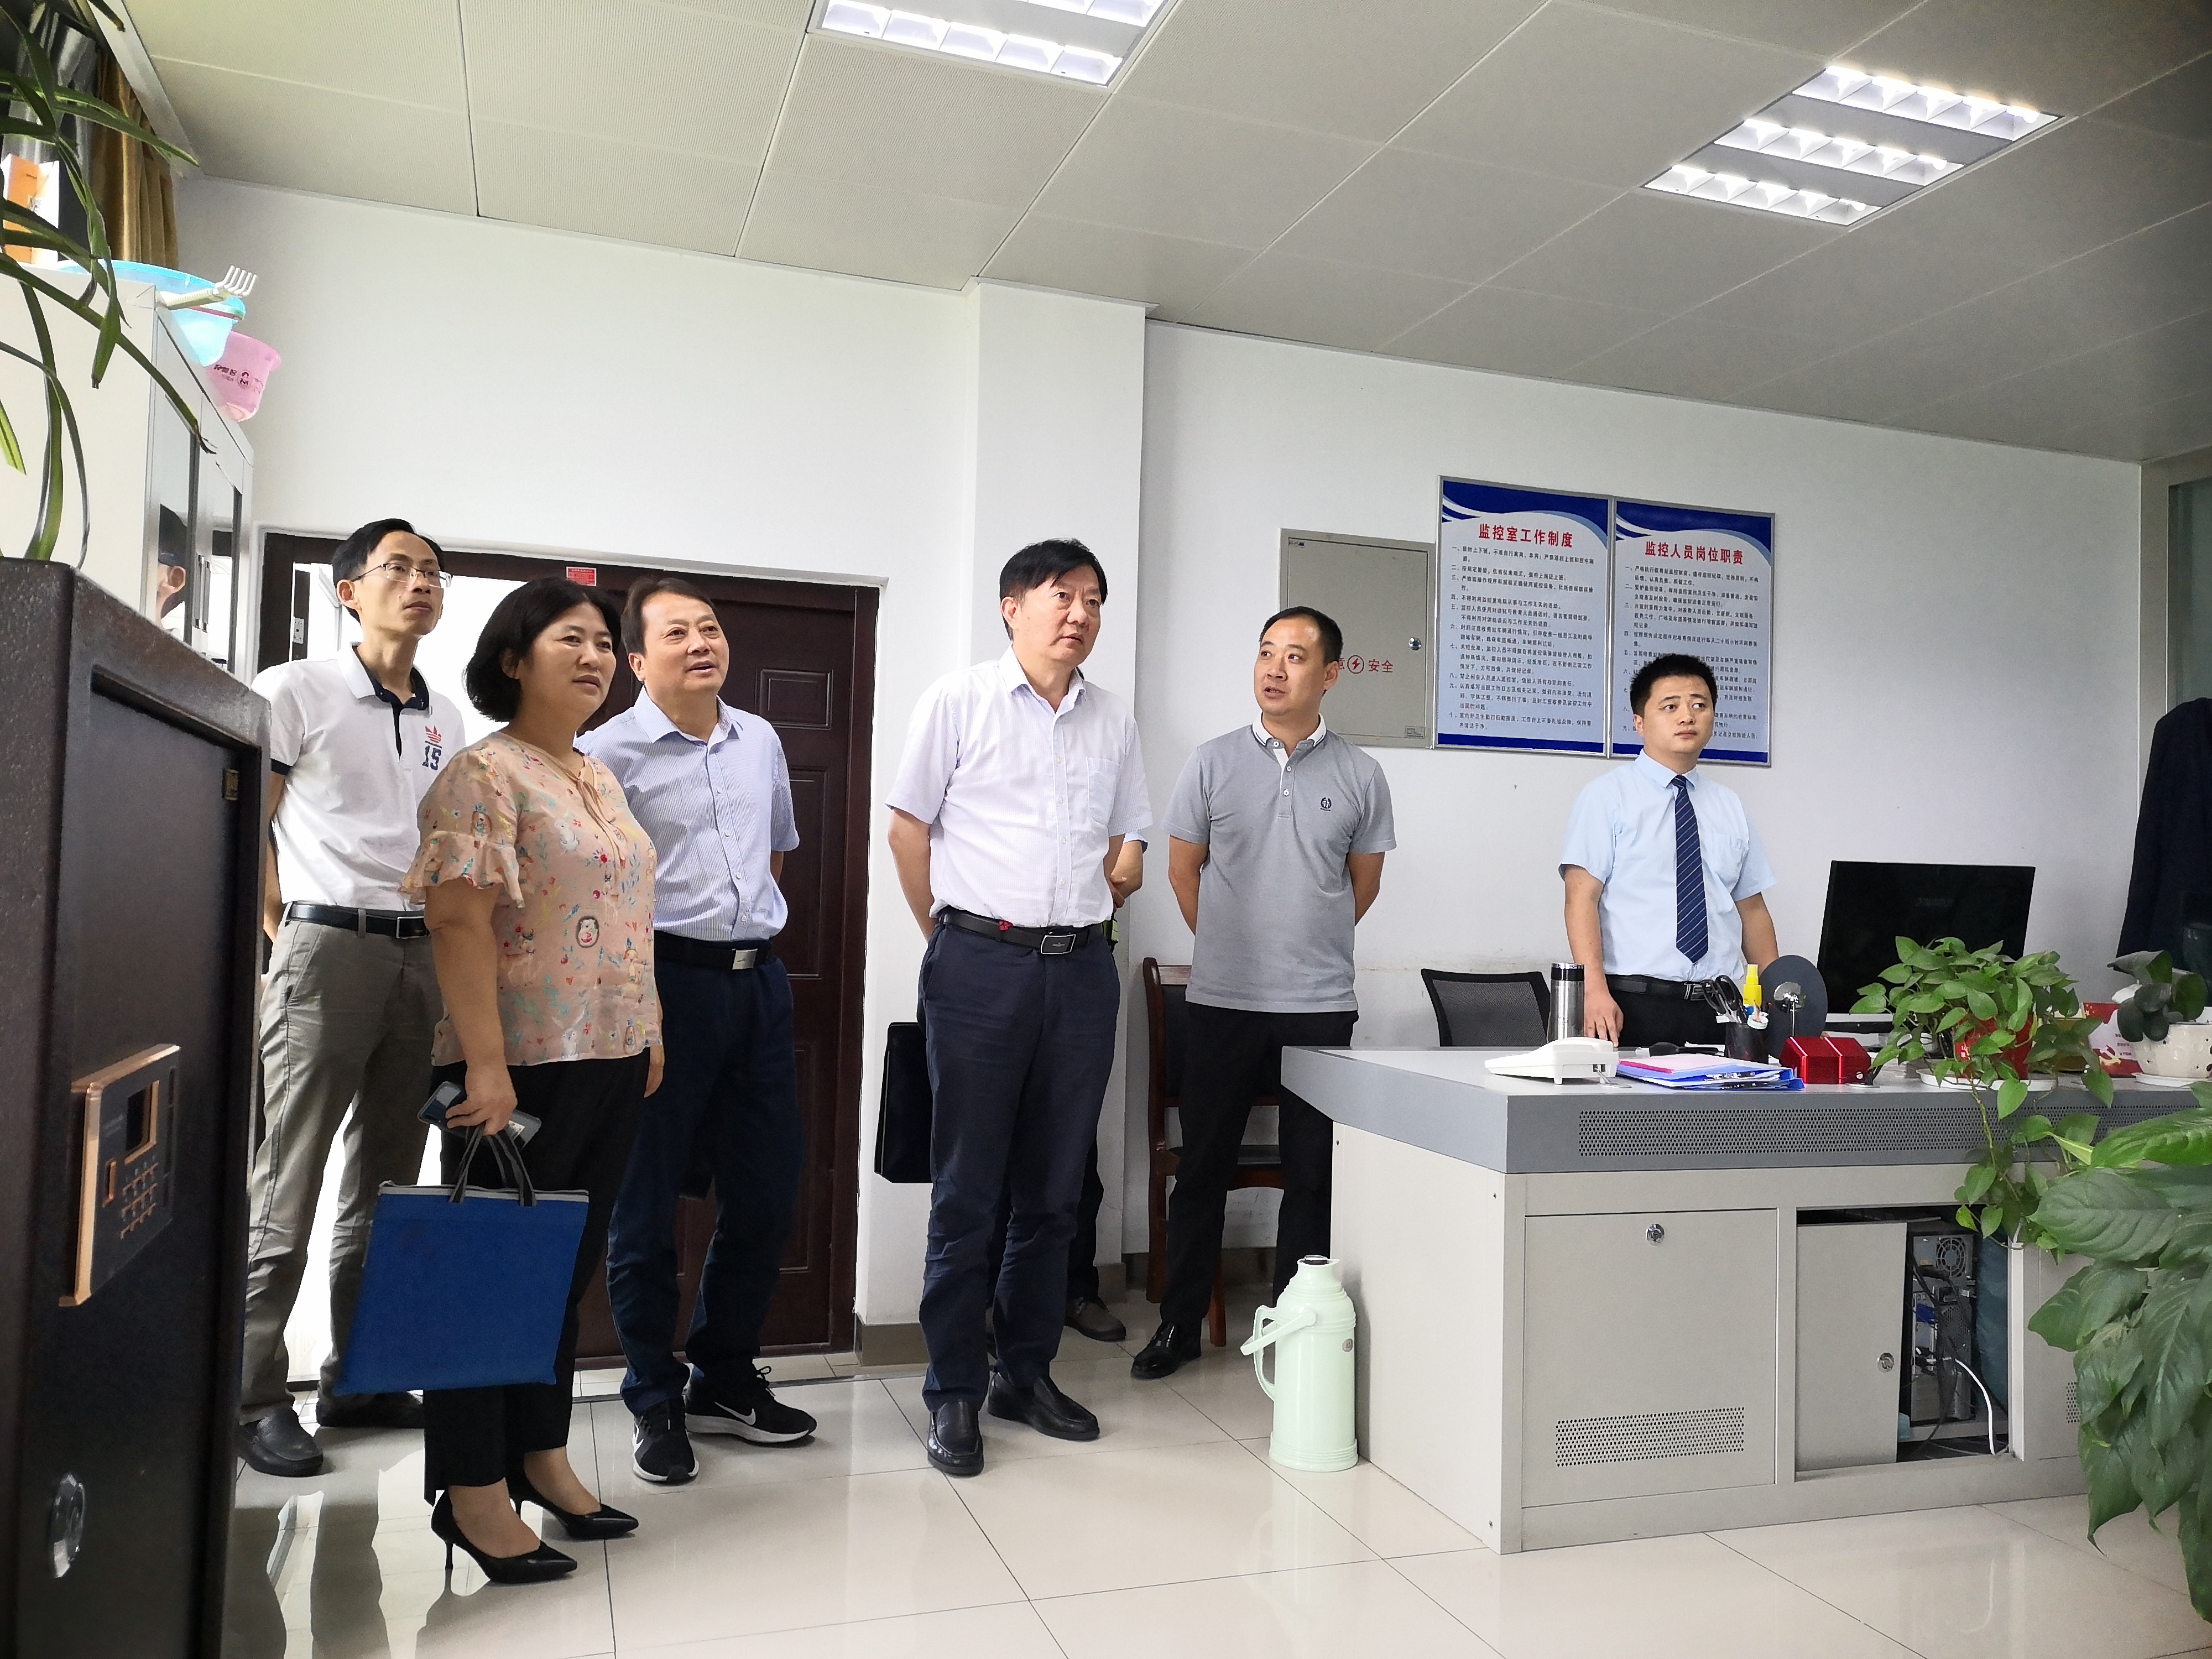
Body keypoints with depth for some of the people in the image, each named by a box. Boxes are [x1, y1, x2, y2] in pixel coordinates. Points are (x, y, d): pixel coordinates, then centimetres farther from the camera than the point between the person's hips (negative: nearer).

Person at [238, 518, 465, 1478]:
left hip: (421, 956, 6)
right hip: (328, 948, -5)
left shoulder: (444, 718, 15)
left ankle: (358, 1381, 21)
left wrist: (446, 941, 12)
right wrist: (285, 933, -4)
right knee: (286, 1189, -4)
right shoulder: (295, 692, -1)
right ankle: (253, 1398, 7)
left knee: (386, 1186, 11)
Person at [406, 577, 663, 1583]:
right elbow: (461, 920, -18)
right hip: (524, 1065, -8)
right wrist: (486, 1064, -24)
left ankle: (540, 1458, 28)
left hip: (613, 1064, 8)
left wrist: (651, 1033, 15)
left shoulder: (602, 779, 15)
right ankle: (471, 1490, 15)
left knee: (568, 1268, 15)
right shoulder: (484, 774, -10)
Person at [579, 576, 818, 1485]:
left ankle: (724, 1376, 30)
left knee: (767, 1188, 12)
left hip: (759, 979, 6)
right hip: (663, 982, -6)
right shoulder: (610, 752, -7)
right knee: (647, 1200, 5)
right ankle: (656, 1402, 21)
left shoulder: (762, 741, 11)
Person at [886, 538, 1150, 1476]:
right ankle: (954, 1393, 14)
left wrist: (1080, 922, 11)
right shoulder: (959, 701, 0)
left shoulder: (1113, 722, 11)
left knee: (1054, 1189, 11)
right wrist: (950, 938, 4)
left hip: (1082, 968, 4)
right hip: (981, 965, -4)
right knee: (968, 1189, 2)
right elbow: (909, 827, 2)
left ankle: (1027, 1373, 26)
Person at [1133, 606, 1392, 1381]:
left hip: (1321, 1005, 1)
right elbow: (1183, 869, 10)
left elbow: (1363, 882, 14)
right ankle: (1179, 1324, 19)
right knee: (1203, 1165, 7)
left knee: (1313, 1174, 8)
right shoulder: (1214, 762, 2)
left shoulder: (1359, 775, 3)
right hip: (1222, 999, 0)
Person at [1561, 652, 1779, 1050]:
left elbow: (1752, 909, 17)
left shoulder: (1730, 806, 15)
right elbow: (1582, 898, -9)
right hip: (1633, 1007, -4)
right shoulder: (1607, 796, -1)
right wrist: (1595, 991, -21)